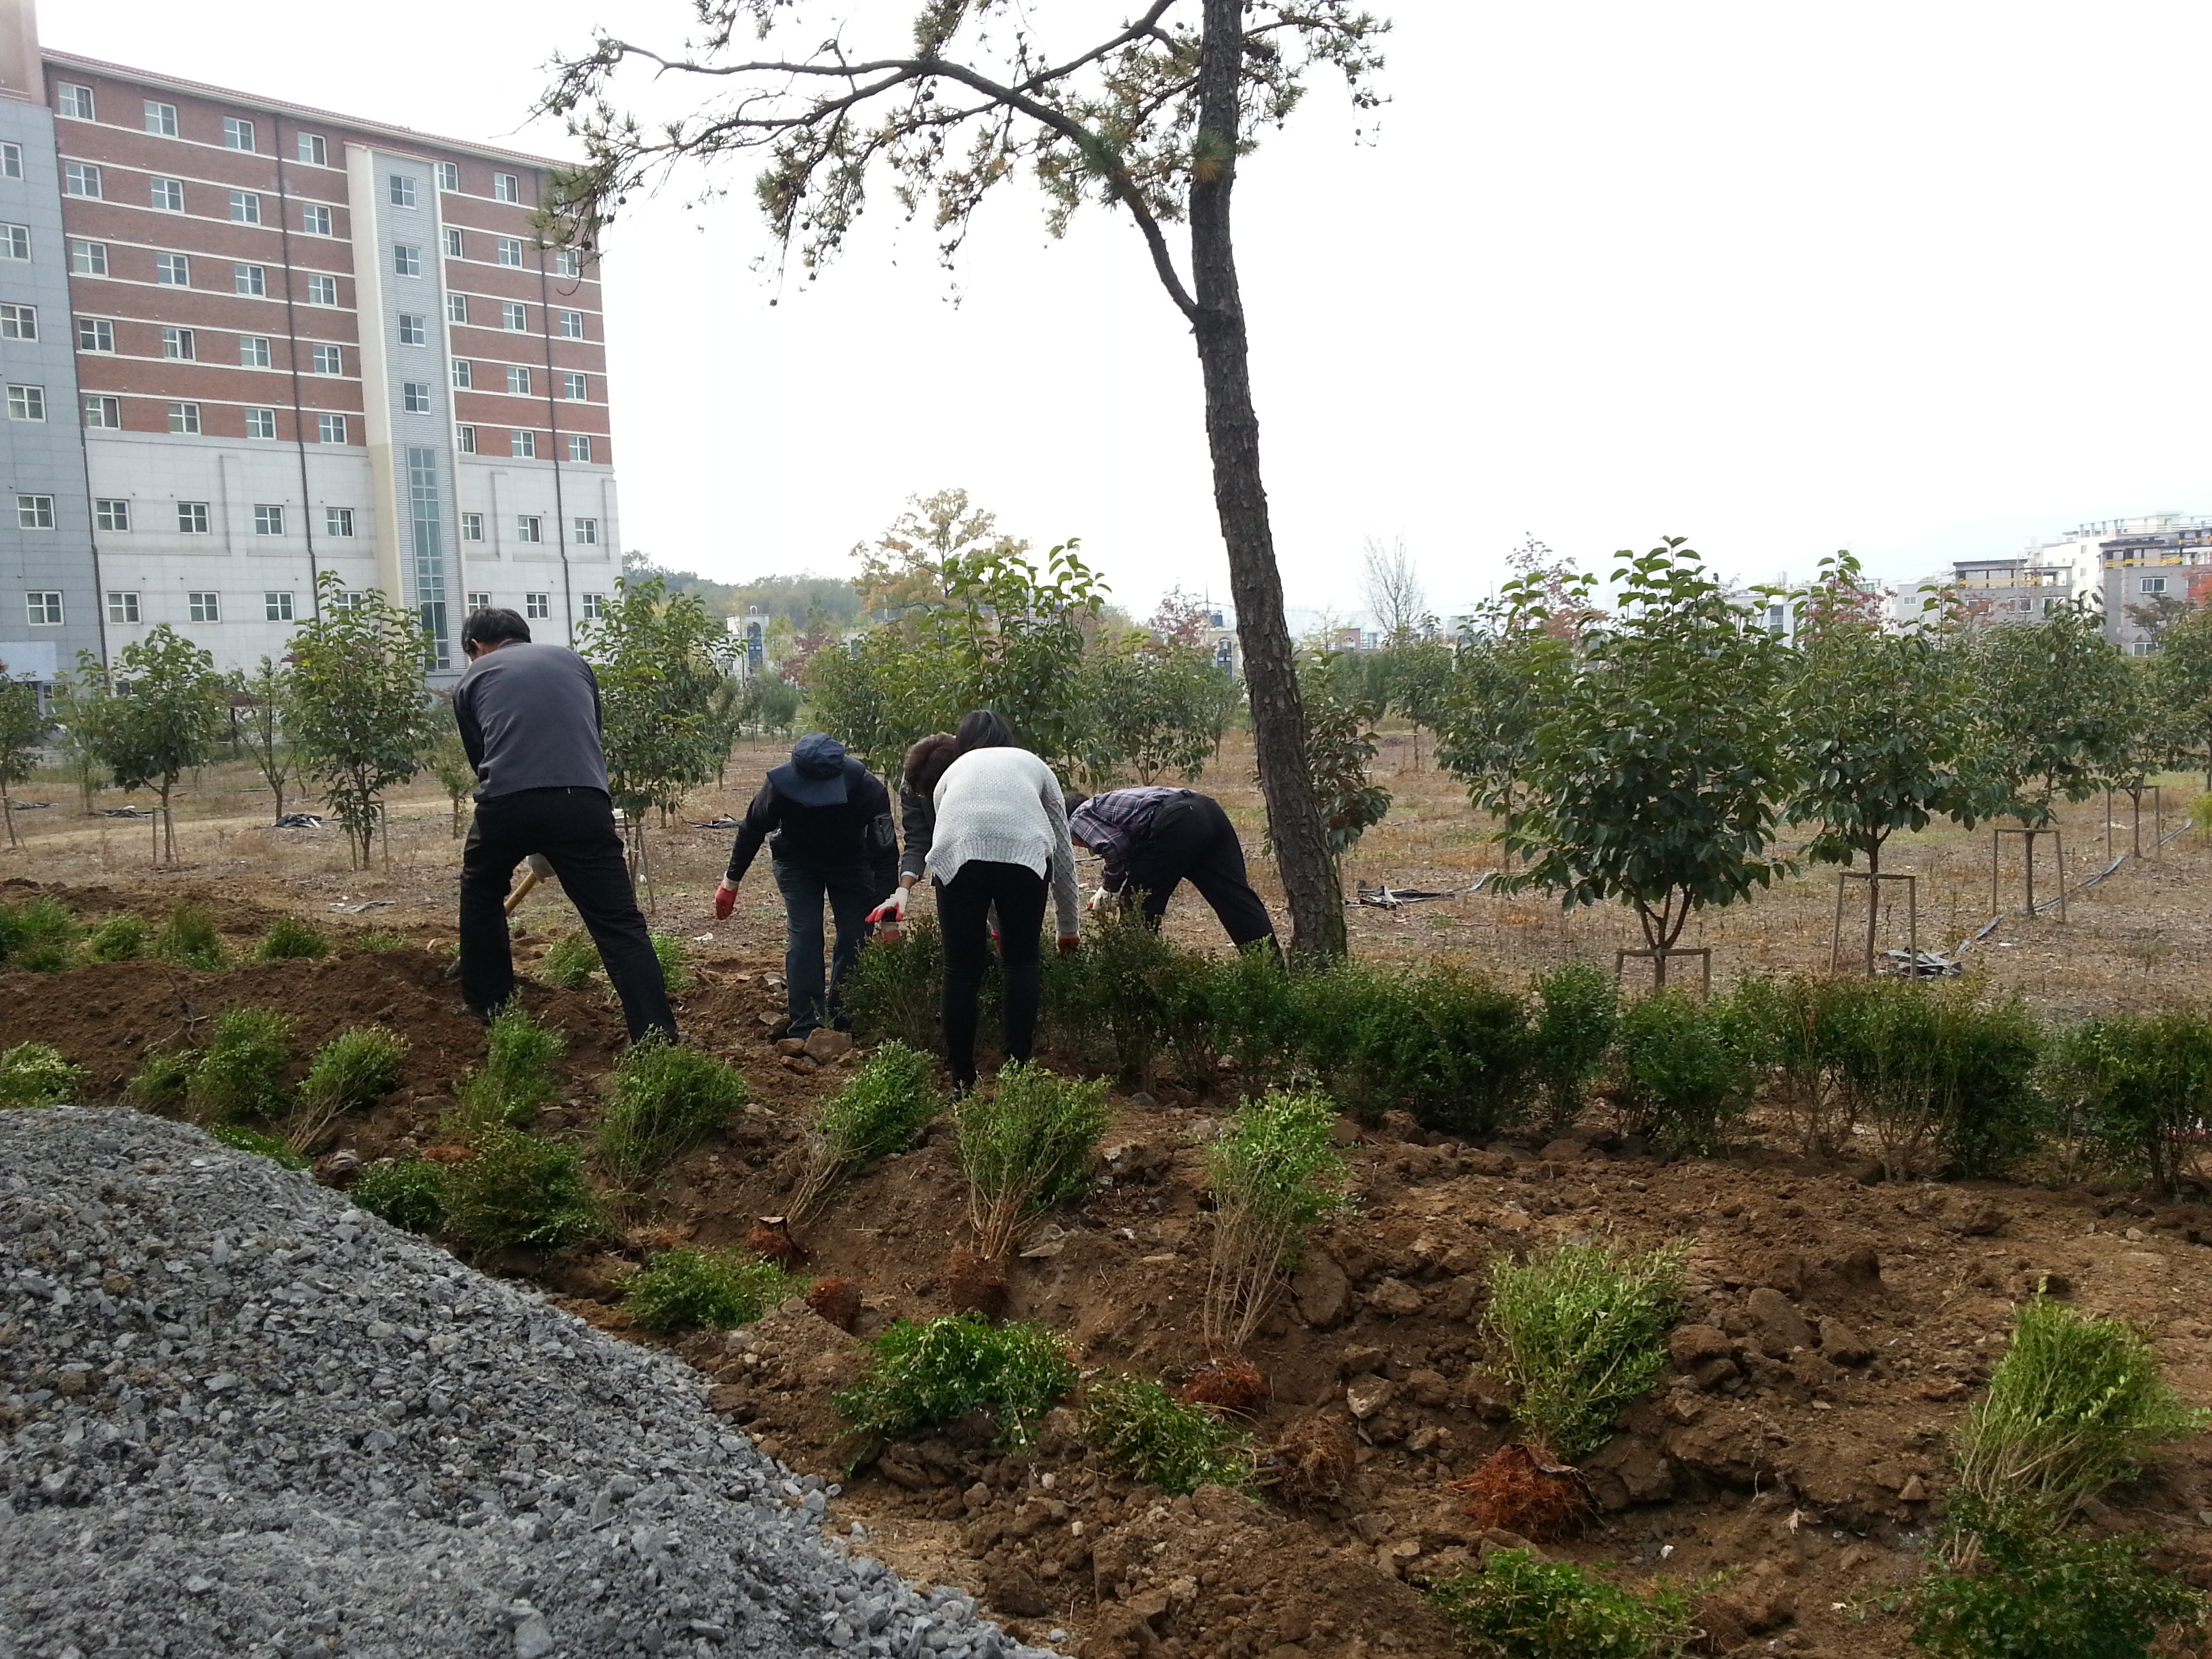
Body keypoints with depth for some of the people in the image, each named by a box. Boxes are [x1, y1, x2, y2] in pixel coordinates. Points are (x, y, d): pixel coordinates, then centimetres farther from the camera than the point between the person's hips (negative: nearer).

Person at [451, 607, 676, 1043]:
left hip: (506, 805, 0)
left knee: (482, 894, 30)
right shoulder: (571, 660, 26)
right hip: (584, 803, 0)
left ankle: (489, 1010, 36)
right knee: (620, 925, 0)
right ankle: (658, 1038, -12)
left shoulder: (471, 680, 22)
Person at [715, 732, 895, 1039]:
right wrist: (731, 882, -1)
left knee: (857, 935, -7)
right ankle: (805, 1029, -11)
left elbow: (884, 851, -26)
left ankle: (841, 1022, 7)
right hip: (796, 861, 0)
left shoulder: (869, 789, -36)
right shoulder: (780, 786, -33)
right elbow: (752, 830, -12)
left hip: (850, 861, 1)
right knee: (804, 934, -14)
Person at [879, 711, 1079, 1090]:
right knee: (1021, 963, 16)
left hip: (958, 856, 1)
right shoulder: (1034, 764, 34)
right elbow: (1063, 850, 35)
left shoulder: (951, 773, 37)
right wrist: (1070, 926, 43)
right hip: (1025, 853, 0)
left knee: (962, 969, 10)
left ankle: (962, 1080, 15)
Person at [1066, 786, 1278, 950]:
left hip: (1175, 822, -9)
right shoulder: (1109, 802, 41)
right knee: (1236, 896, 5)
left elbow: (1116, 846, -3)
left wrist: (1109, 887, 13)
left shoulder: (1079, 817, 16)